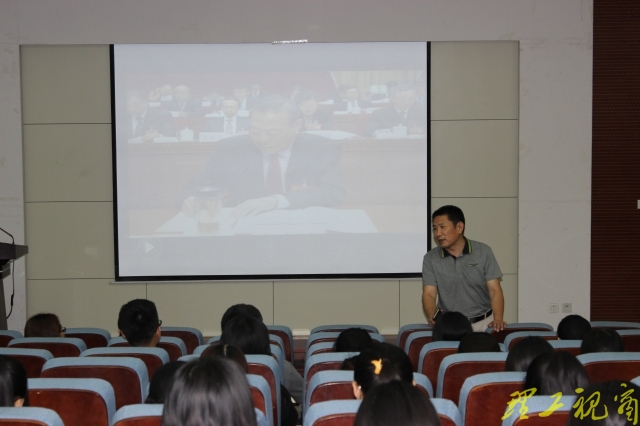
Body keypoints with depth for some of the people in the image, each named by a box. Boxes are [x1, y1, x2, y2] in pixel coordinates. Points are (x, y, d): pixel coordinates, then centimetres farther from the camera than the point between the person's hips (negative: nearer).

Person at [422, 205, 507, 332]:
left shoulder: (483, 252, 1)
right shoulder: (431, 258, 2)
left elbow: (495, 290, -2)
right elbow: (429, 294, -4)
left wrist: (498, 319, -19)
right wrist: (432, 317, -25)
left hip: (484, 322, -1)